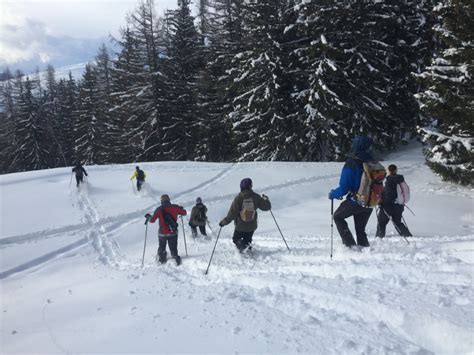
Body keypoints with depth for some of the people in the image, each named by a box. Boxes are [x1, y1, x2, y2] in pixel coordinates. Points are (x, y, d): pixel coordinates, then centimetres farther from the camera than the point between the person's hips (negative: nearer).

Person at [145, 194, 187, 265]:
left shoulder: (159, 209, -9)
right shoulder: (175, 208, -4)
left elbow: (152, 220, -8)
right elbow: (184, 213, 8)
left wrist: (148, 217, 12)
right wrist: (180, 209, 28)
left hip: (162, 233, -1)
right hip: (173, 233, 1)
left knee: (162, 248, 21)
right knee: (173, 249, 8)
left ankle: (162, 260, 29)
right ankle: (176, 258, -13)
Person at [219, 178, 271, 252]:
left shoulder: (238, 198, -15)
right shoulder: (256, 197, -10)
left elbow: (232, 213, -15)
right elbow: (267, 207, -2)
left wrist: (224, 222, -3)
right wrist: (265, 199, 18)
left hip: (240, 227, -3)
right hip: (252, 226, 3)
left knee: (236, 239, 18)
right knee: (247, 242, 25)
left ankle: (241, 247, -11)